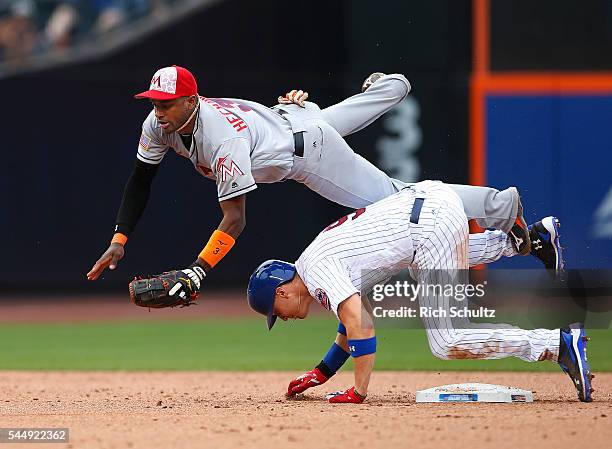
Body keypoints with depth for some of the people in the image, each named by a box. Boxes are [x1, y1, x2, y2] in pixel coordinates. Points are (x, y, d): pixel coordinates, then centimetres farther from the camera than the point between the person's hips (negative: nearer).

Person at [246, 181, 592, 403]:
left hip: (431, 222, -10)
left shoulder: (317, 269, -8)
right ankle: (530, 237, 44)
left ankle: (560, 344, -19)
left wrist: (358, 392, -19)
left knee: (448, 342, -12)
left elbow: (359, 325, -21)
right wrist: (321, 374, 34)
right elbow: (355, 320, 32)